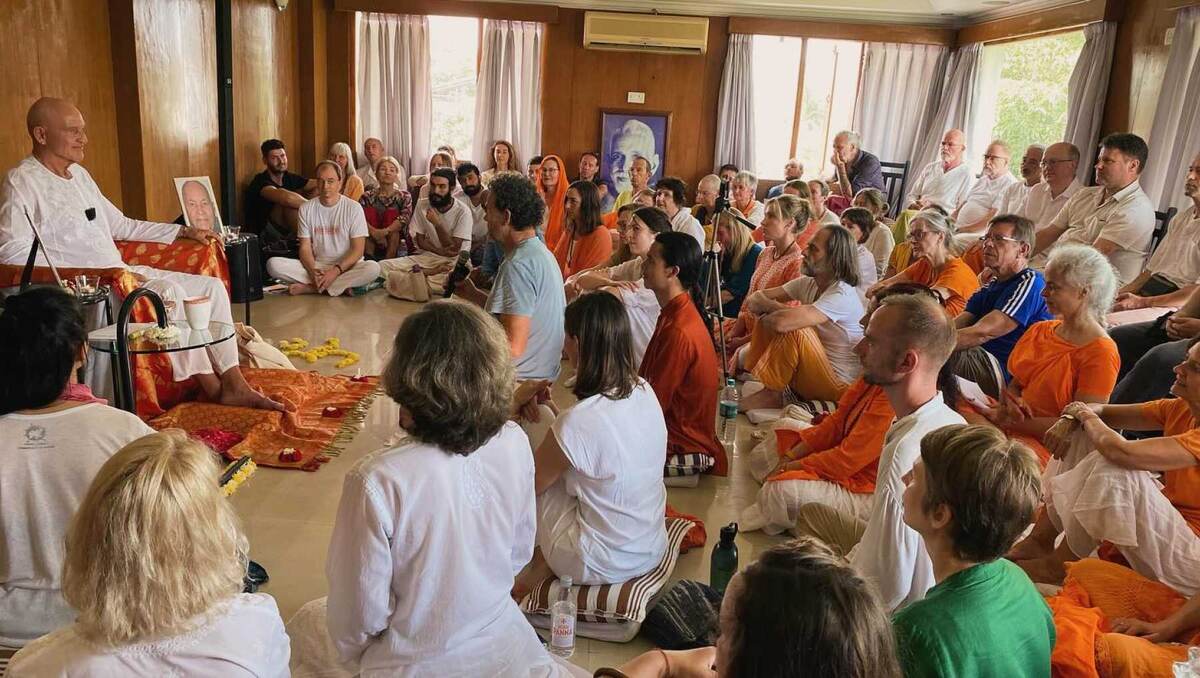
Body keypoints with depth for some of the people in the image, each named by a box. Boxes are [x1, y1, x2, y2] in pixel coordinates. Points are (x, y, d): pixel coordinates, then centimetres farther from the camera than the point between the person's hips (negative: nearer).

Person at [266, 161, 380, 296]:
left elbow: (358, 249, -8)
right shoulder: (306, 208, 5)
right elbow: (305, 247, 2)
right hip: (315, 266, 2)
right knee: (273, 264, -20)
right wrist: (313, 271, -19)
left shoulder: (354, 208, -3)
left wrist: (336, 270, -22)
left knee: (373, 268, -35)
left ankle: (310, 287, -24)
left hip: (346, 267, -2)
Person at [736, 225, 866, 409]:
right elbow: (753, 299, 3)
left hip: (837, 385, -8)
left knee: (792, 328, -29)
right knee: (767, 318, -3)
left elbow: (782, 321, -36)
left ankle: (771, 394, -14)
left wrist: (765, 304, -14)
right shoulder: (808, 283, 2)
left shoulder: (842, 295, -24)